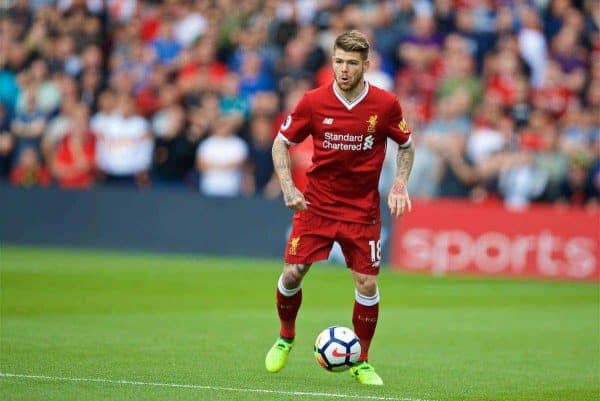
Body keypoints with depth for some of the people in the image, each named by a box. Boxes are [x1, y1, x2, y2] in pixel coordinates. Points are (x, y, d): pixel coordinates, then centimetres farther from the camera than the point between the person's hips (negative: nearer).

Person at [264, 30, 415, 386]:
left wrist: (400, 186, -6)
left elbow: (406, 145, 8)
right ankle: (285, 339, 22)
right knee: (292, 273, -7)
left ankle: (361, 362, 12)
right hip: (316, 205, 0)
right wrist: (288, 187, -9)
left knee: (367, 284, -5)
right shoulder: (314, 102, -9)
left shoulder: (385, 104, -8)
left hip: (362, 210, 0)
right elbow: (282, 142, 3)